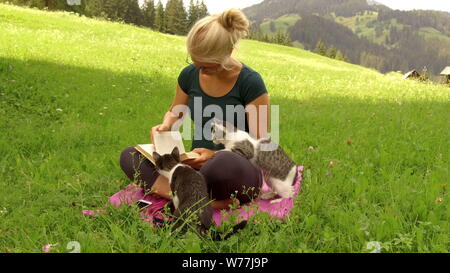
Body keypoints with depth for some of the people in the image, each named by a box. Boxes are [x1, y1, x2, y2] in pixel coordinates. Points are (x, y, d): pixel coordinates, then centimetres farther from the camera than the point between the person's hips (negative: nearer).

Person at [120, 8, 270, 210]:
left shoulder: (250, 82, -11)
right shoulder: (189, 74, 2)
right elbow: (175, 112, 20)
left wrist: (216, 156, -26)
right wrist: (165, 126, -5)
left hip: (236, 171, -6)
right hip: (196, 166, 6)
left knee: (226, 164, -42)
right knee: (128, 155, -12)